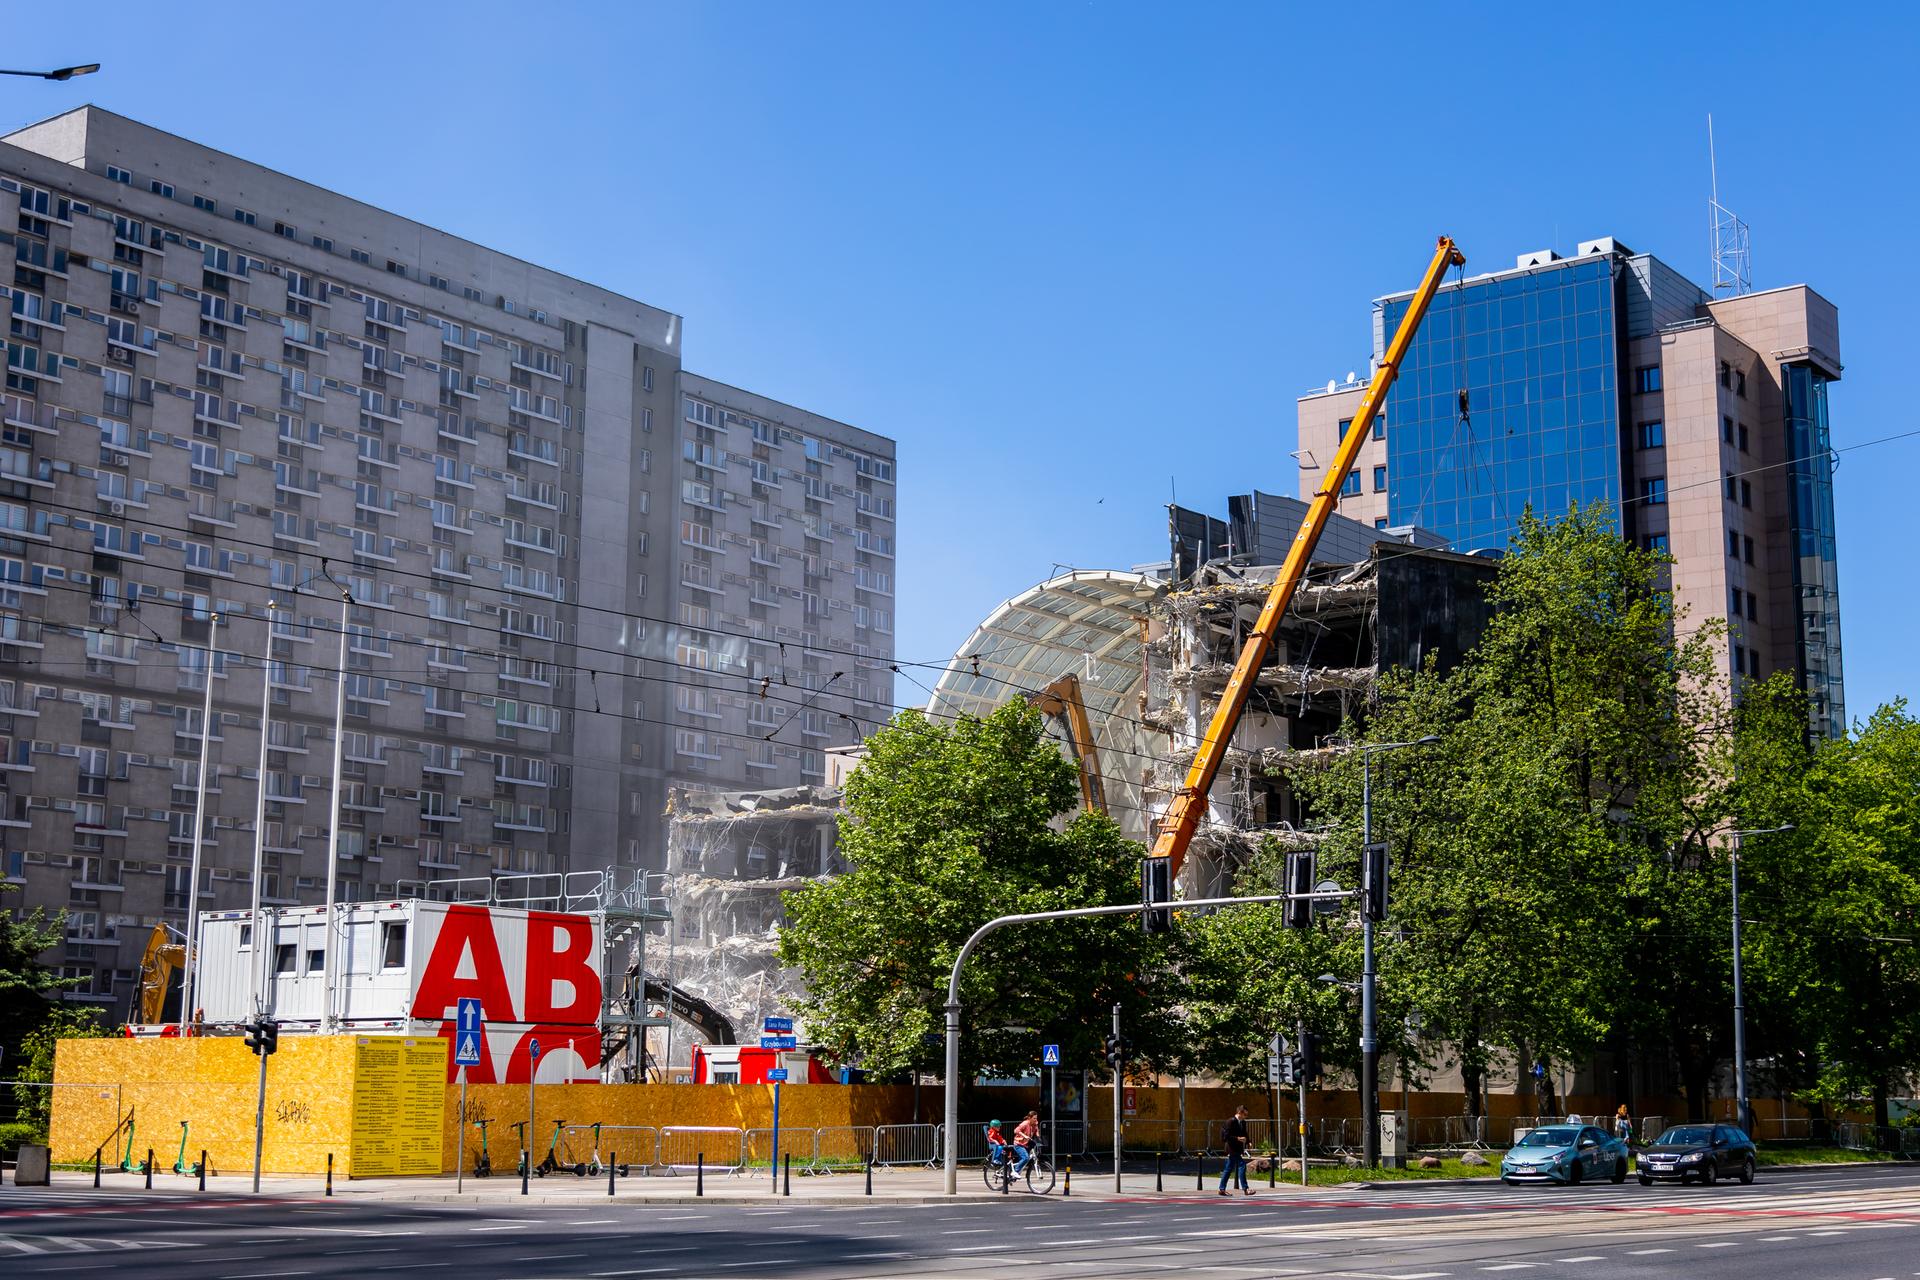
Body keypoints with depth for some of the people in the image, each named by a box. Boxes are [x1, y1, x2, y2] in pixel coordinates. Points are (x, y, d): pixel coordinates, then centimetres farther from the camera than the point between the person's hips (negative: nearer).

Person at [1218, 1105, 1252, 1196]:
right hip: (1232, 1149, -9)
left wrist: (1248, 1142, 5)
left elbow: (1244, 1134, 23)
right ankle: (1245, 1189, -12)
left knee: (1229, 1168, 11)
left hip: (1239, 1150, 9)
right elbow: (1226, 1136, -17)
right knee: (1242, 1166, -13)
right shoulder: (1231, 1122, -13)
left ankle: (1222, 1189, 16)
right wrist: (1238, 1139, -23)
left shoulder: (1243, 1123, 13)